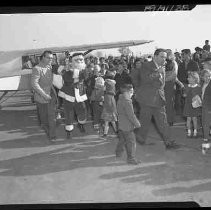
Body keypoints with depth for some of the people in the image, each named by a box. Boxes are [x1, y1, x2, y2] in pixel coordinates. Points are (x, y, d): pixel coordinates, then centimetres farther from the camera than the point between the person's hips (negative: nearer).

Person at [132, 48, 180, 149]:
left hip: (158, 99, 6)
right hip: (147, 99, -6)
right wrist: (157, 73, -26)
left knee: (163, 121, 4)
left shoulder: (162, 68, 13)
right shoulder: (146, 66, -9)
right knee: (145, 121, 5)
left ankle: (168, 142, 6)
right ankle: (140, 138, 26)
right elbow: (145, 79, -25)